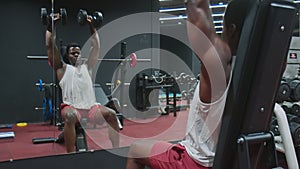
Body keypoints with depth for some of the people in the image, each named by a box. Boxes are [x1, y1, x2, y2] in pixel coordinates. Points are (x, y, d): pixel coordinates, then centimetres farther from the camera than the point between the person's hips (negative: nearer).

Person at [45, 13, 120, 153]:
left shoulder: (86, 66, 22)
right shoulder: (62, 68, 13)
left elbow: (96, 46, 23)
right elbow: (50, 45, 7)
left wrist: (91, 26, 23)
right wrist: (52, 24, 7)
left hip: (91, 106, 3)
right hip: (71, 106, -3)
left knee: (111, 114, -22)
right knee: (71, 116, -38)